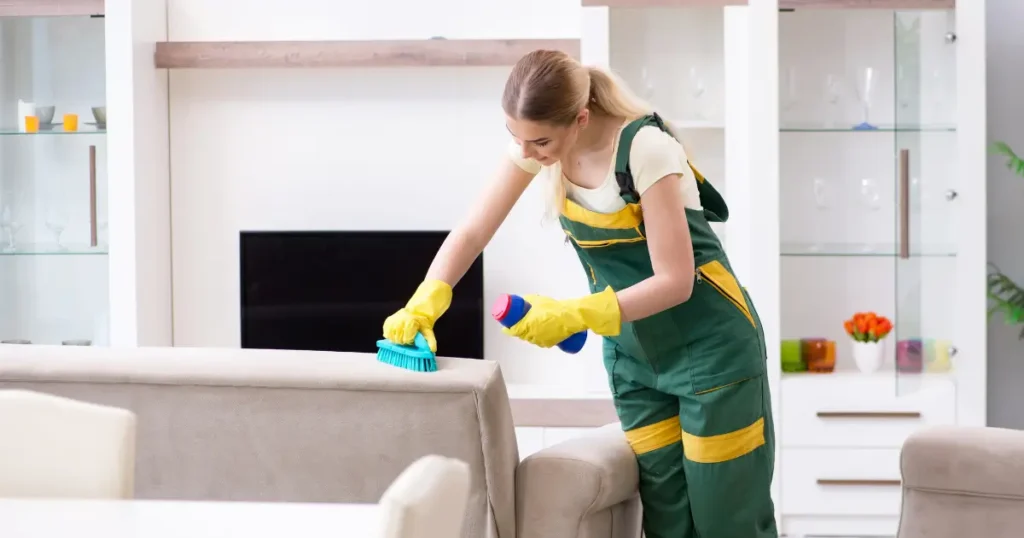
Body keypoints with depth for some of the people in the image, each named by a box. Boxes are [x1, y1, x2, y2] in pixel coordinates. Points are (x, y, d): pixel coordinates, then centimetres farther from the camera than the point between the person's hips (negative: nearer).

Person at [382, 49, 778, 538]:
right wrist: (425, 303, -21)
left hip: (709, 346, -6)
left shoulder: (645, 148, -26)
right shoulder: (535, 138, -8)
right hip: (633, 353, 6)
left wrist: (575, 315, -31)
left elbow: (675, 281, -24)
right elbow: (472, 232, -4)